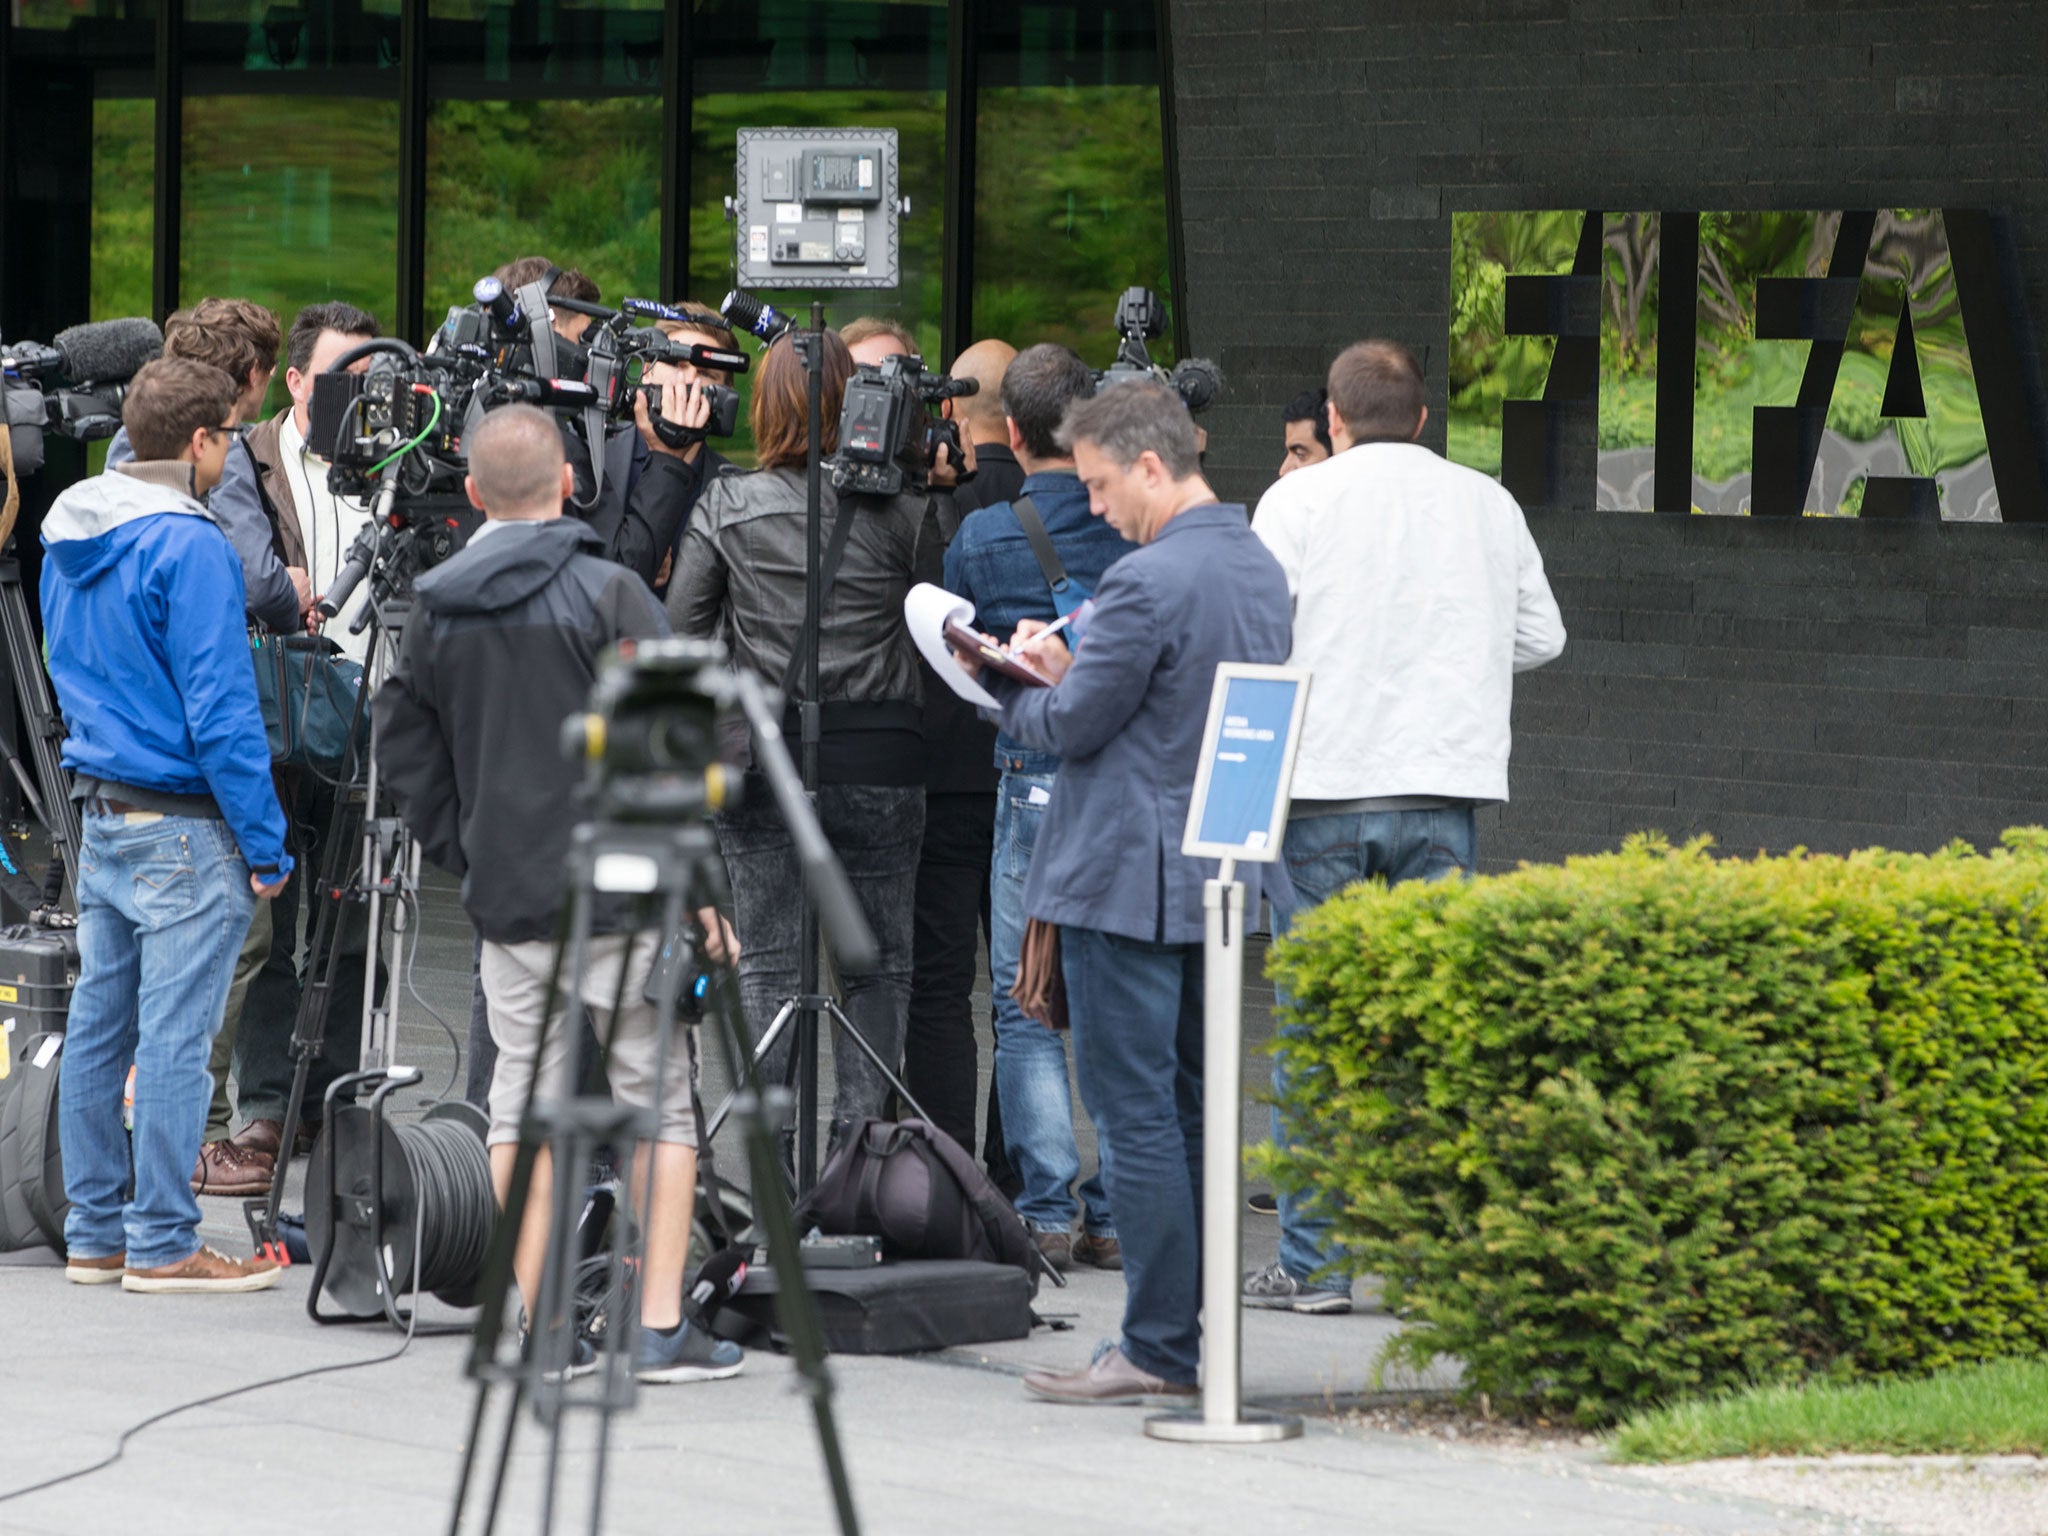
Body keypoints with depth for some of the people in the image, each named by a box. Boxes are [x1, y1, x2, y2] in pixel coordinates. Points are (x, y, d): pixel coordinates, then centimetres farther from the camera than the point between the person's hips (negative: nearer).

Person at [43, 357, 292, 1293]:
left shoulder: (68, 540, 11)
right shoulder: (189, 548, -16)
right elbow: (219, 711, -18)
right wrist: (265, 843, -13)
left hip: (100, 818, 9)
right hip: (182, 828, -9)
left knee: (98, 1026, 11)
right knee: (174, 1035, -5)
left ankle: (94, 1234, 16)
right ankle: (162, 1244, -3)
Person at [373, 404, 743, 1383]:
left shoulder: (437, 612, 6)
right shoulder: (606, 594, -8)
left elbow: (406, 752, 11)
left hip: (505, 899, 4)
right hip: (620, 895, -4)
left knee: (522, 1104, 9)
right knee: (658, 1100, 3)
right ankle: (662, 1327, -1)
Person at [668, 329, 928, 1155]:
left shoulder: (726, 506, -1)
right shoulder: (896, 507, -5)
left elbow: (681, 631, 0)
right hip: (877, 757, -1)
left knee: (768, 963, 5)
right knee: (877, 964, 7)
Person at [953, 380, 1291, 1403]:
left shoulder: (1148, 582, -19)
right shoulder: (1259, 568, 11)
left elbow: (1071, 726, -14)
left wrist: (1005, 685, 6)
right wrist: (1065, 668, 11)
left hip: (1127, 880, -9)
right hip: (1220, 876, 9)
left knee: (1135, 1115, -5)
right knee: (1191, 1107, 13)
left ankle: (1157, 1347, -5)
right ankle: (1183, 1334, 16)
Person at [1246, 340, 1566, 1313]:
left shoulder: (1301, 500, -2)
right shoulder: (1488, 504, 8)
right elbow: (1541, 635, 15)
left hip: (1322, 782, -2)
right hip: (1445, 788, 3)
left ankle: (1312, 1261, 1)